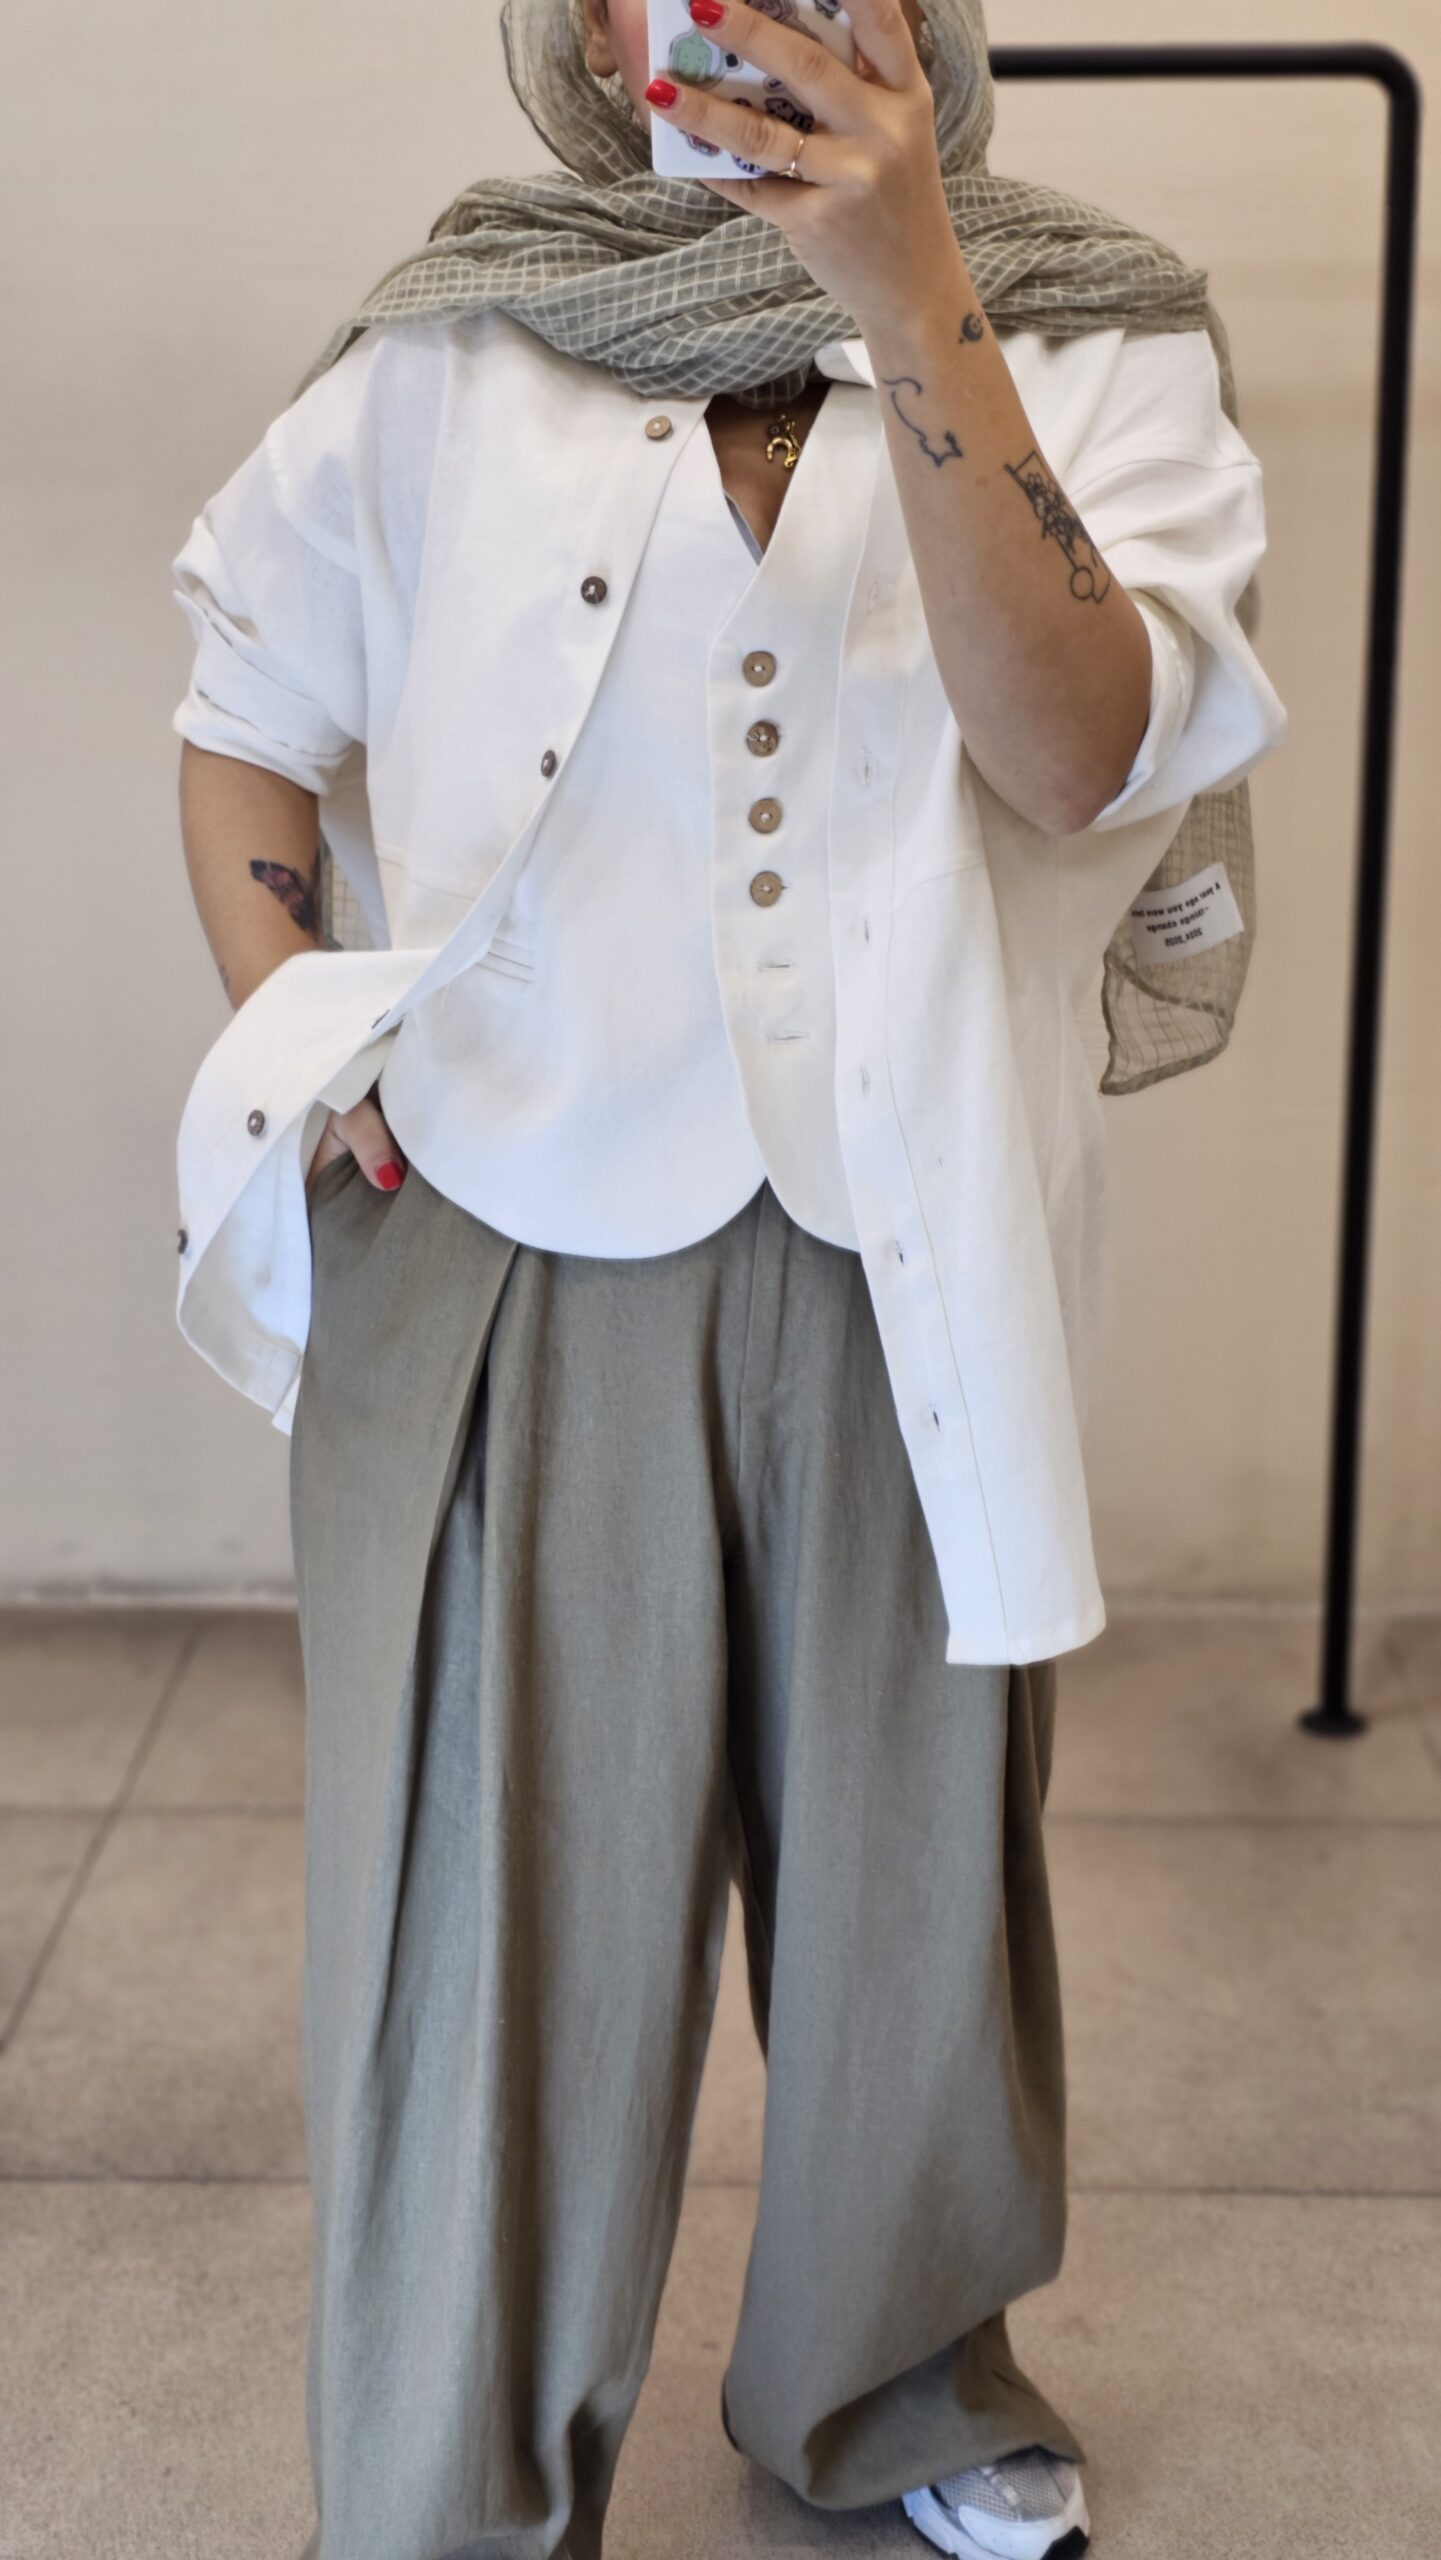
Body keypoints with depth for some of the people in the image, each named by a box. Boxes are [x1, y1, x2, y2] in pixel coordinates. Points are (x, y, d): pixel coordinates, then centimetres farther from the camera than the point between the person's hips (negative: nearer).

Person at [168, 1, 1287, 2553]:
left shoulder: (1090, 337, 0)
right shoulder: (448, 353, 2)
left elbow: (1073, 757, -16)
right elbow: (252, 716, 13)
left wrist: (917, 311, -24)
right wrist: (287, 1029, -2)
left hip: (905, 1265, 1)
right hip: (515, 1257, 0)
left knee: (913, 1850, 16)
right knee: (495, 1878, 6)